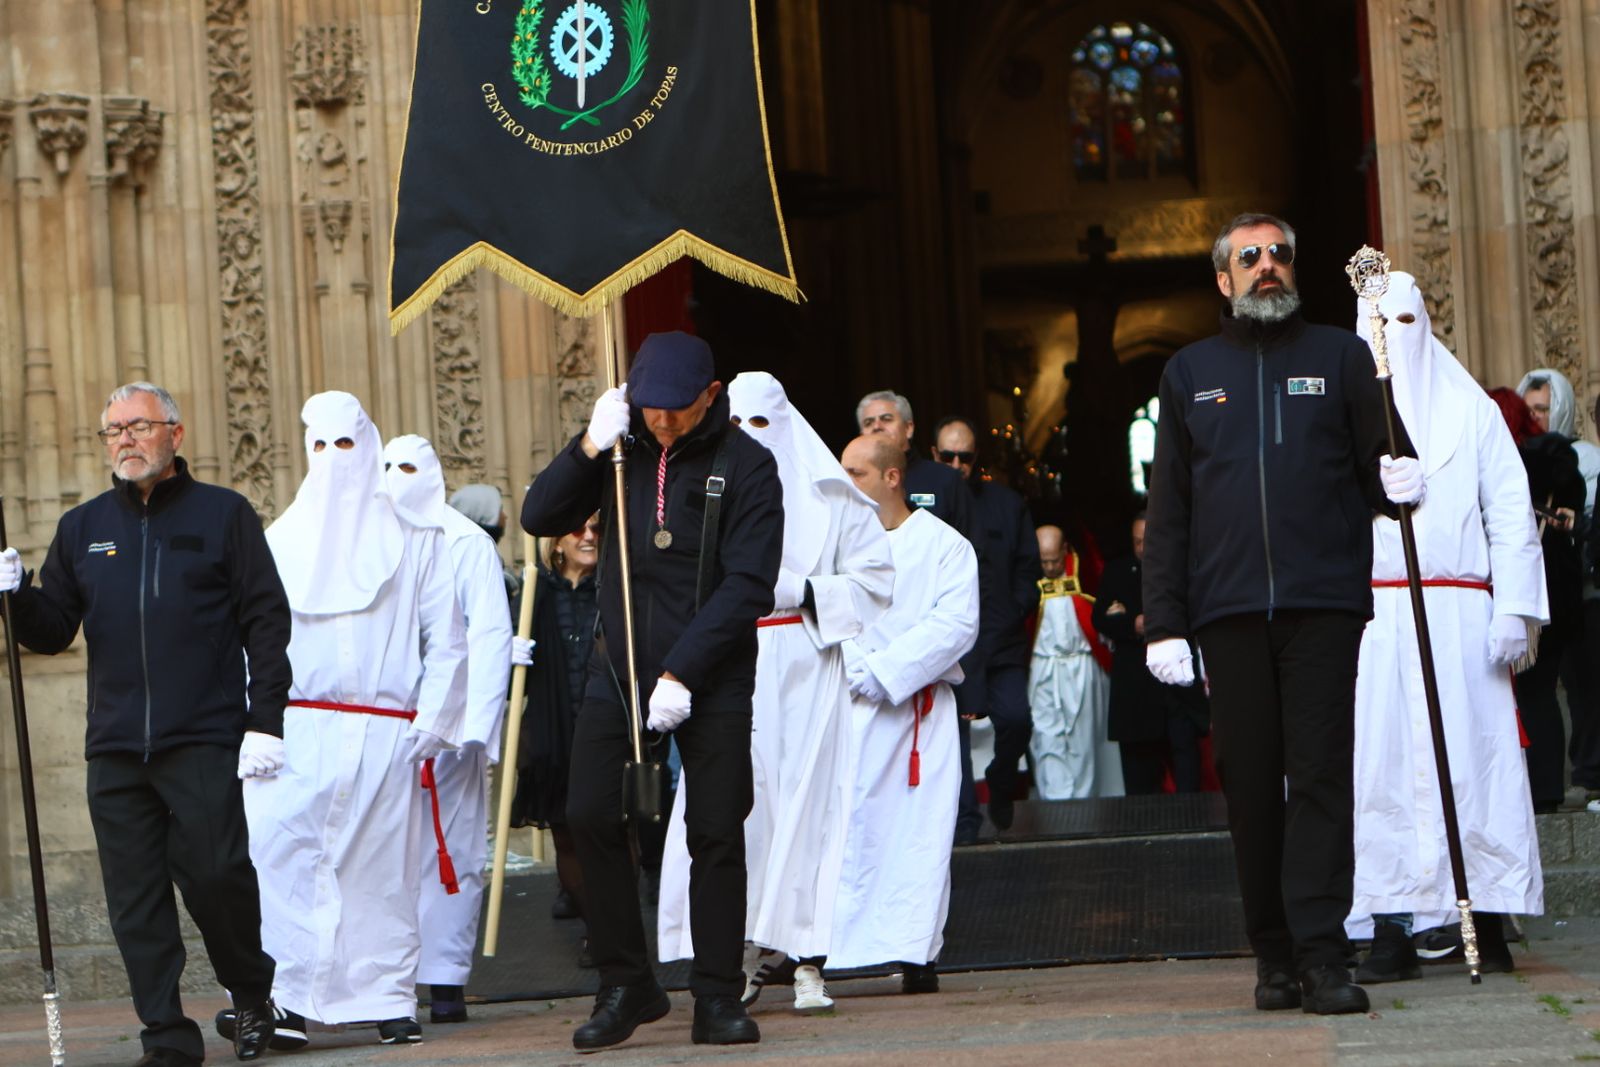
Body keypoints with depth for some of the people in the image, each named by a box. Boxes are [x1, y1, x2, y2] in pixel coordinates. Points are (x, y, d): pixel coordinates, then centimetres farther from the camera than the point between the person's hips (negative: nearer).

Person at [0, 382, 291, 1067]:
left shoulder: (223, 515, 6)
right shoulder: (82, 528, 15)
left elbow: (266, 620, 2)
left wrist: (265, 721, -6)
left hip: (204, 742, -3)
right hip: (115, 746, 4)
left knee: (214, 871, -9)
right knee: (136, 897, 1)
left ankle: (253, 993, 16)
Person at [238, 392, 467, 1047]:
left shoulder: (414, 542, 11)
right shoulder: (280, 540, 15)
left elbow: (447, 643, 7)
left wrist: (430, 725, -4)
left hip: (384, 738, -1)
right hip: (293, 735, 1)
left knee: (382, 870, -2)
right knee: (279, 860, -11)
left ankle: (391, 999, 3)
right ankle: (280, 999, -11)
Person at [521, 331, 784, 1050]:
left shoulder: (745, 464, -7)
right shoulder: (623, 448, 6)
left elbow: (748, 584, -12)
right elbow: (540, 518, 1)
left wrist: (682, 673, -18)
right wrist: (587, 448, -14)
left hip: (712, 680, -3)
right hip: (620, 668, 3)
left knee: (716, 831, -1)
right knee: (590, 816, -5)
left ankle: (717, 999, 9)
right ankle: (624, 985, 8)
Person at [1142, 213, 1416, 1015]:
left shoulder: (1341, 358, 12)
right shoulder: (1189, 374, 15)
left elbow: (1377, 466, 12)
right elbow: (1167, 511, 12)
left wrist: (1398, 482, -13)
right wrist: (1163, 623, 5)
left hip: (1324, 602, -2)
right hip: (1228, 609, 2)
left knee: (1321, 774, -8)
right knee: (1251, 782, 3)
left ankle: (1322, 955, -10)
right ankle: (1273, 955, 9)